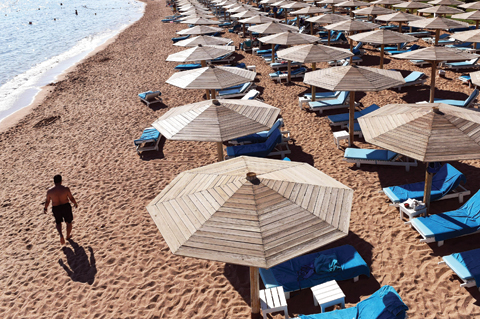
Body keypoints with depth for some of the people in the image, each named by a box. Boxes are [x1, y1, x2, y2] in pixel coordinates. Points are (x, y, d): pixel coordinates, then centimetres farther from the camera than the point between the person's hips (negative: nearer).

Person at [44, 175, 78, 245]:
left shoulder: (49, 191, -9)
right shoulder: (66, 189, -15)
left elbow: (47, 201, 3)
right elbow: (71, 198, -7)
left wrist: (45, 208, 22)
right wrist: (75, 204, 13)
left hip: (56, 209, 2)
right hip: (66, 207, -1)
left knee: (58, 222, 24)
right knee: (69, 221, 22)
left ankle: (61, 234, 1)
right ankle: (68, 236, 37)